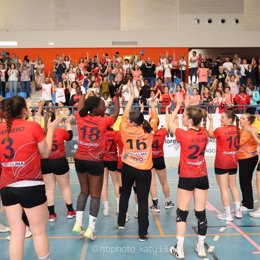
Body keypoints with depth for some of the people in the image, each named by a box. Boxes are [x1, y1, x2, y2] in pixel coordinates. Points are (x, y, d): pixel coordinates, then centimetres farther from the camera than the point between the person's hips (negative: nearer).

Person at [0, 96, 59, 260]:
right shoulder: (33, 126, -10)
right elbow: (45, 153, 0)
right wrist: (51, 129, 10)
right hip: (31, 186, -4)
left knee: (16, 232, 13)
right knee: (39, 231, 9)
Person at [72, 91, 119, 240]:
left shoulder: (81, 118, -2)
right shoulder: (103, 121, -11)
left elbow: (80, 108, 21)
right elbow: (116, 114, 9)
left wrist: (84, 94, 34)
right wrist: (117, 97, 16)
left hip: (80, 160, 5)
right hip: (95, 162, -5)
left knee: (84, 191, 19)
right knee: (95, 195, 5)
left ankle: (78, 223, 15)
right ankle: (91, 228, 5)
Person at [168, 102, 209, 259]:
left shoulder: (183, 135, -17)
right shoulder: (204, 133, -4)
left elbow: (170, 123, 0)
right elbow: (198, 125, 20)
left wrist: (178, 105, 8)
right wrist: (191, 109, 16)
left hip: (187, 178, -4)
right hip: (202, 177, 4)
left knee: (182, 214, 5)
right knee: (201, 213, 10)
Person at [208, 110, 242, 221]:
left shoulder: (220, 130, -17)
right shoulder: (236, 129, -2)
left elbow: (210, 134, 2)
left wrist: (211, 121, 5)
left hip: (221, 163, -6)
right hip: (233, 162, 6)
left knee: (224, 188, 2)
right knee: (233, 186, 19)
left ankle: (228, 214, 6)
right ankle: (238, 211, 24)